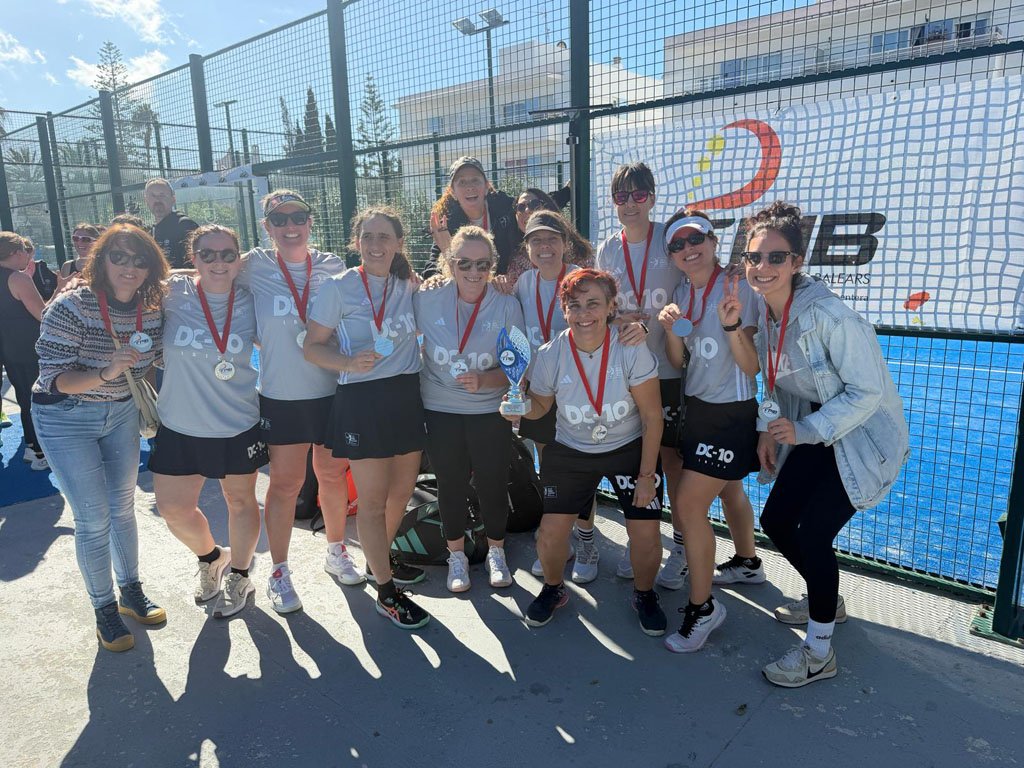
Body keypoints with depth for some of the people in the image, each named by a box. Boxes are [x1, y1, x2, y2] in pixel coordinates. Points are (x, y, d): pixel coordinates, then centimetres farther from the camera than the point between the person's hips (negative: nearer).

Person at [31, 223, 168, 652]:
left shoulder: (152, 309, -10)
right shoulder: (71, 307, -25)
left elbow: (160, 358, 8)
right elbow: (53, 379, -24)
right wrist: (106, 373, -38)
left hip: (122, 413, 5)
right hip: (65, 420, -5)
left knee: (123, 508, 15)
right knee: (94, 520, -2)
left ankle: (131, 592, 32)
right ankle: (104, 609, 18)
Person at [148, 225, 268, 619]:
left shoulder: (249, 302, -7)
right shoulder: (174, 293, -10)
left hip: (239, 426, 0)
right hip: (180, 427, 1)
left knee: (241, 501, 15)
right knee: (173, 509, 9)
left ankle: (239, 576, 38)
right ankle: (212, 557, 40)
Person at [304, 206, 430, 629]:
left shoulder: (408, 286, 7)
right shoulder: (338, 287, -6)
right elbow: (313, 345, -5)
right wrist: (349, 363, -23)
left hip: (407, 395, 5)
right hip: (361, 400, -5)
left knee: (402, 491, 15)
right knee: (373, 500, 2)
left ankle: (383, 556, 43)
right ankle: (386, 593, 18)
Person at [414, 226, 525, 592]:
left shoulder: (507, 306, -9)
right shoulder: (427, 300, -8)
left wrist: (484, 380, -25)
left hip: (490, 413, 0)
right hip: (440, 412, 1)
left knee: (492, 484, 9)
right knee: (450, 484, 13)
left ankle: (496, 552, 35)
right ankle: (457, 557, 35)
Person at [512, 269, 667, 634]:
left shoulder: (631, 349, -21)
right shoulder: (551, 355, -15)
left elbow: (652, 416, -13)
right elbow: (540, 406, 0)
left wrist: (647, 474, -12)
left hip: (630, 449, -1)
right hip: (570, 452, 1)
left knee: (646, 536, -6)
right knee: (550, 534, -3)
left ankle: (644, 595, 28)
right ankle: (553, 590, 31)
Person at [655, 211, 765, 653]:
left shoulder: (737, 287, -18)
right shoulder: (682, 292, 3)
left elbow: (752, 366, -21)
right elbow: (679, 362, 3)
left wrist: (732, 324, -38)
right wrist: (670, 328, -15)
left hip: (732, 414, -8)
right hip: (697, 407, 8)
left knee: (688, 505, -11)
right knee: (728, 490, 26)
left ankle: (702, 607, 7)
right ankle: (747, 564, 51)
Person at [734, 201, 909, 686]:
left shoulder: (828, 315, -28)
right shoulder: (763, 310, -5)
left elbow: (868, 391, -22)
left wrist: (805, 430, -26)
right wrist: (768, 429, -3)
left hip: (864, 437, -7)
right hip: (814, 432, 8)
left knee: (812, 533, -12)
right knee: (776, 521, 7)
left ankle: (818, 653, 10)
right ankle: (827, 601, 36)